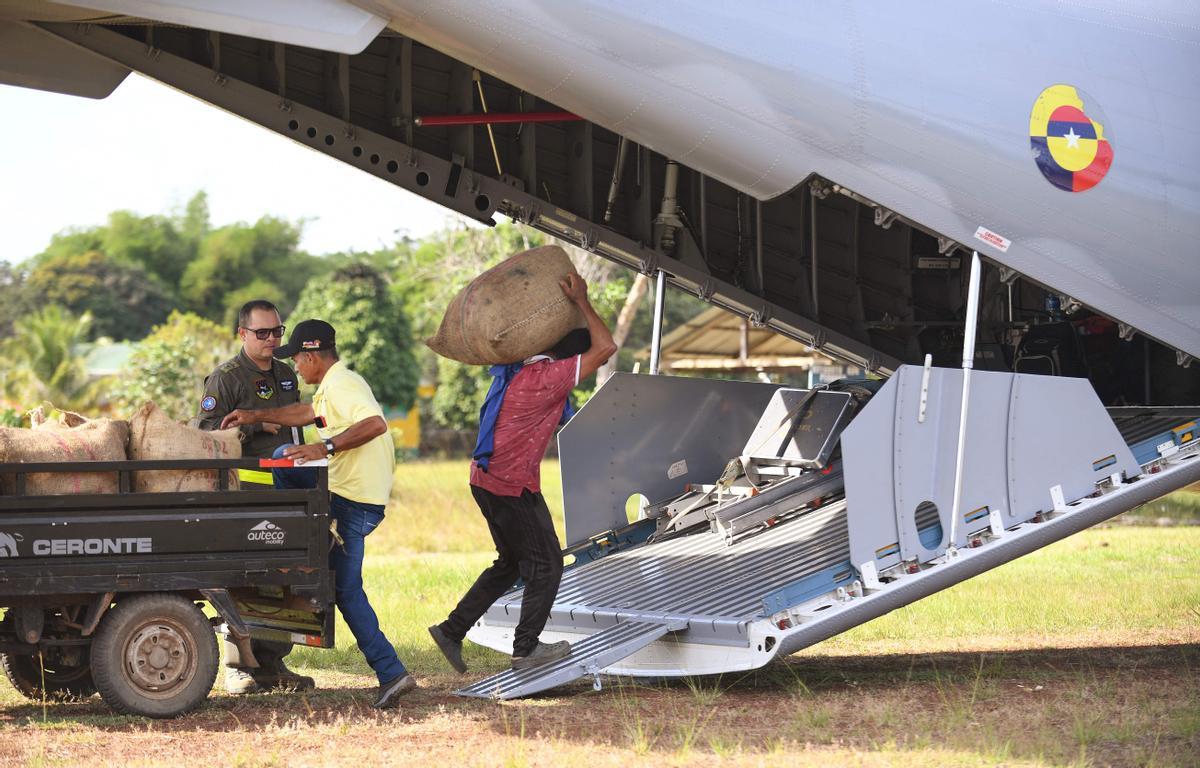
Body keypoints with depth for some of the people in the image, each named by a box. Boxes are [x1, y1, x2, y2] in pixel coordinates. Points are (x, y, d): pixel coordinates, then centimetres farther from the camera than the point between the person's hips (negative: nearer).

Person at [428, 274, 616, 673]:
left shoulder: (520, 367, 6)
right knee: (546, 564, 3)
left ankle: (452, 630, 20)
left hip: (488, 480, 10)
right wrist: (581, 301, -15)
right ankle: (526, 649, 7)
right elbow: (605, 347, -25)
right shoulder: (547, 379, -22)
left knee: (512, 563, 20)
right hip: (513, 487, -10)